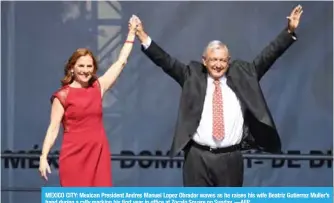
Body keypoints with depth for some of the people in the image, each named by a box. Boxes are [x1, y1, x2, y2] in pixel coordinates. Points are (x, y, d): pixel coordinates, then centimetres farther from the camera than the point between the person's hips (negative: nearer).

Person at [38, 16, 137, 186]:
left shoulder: (98, 88, 8)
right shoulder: (63, 95, -3)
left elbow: (121, 62, 12)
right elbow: (53, 127, -6)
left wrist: (131, 34, 12)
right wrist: (43, 157, -15)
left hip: (98, 153, 4)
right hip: (73, 155, -4)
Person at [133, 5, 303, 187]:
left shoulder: (241, 75, 9)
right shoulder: (193, 76, 7)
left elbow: (267, 57, 7)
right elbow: (167, 62, 2)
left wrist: (289, 31, 0)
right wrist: (144, 38, -8)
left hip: (230, 158, 1)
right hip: (198, 157, -1)